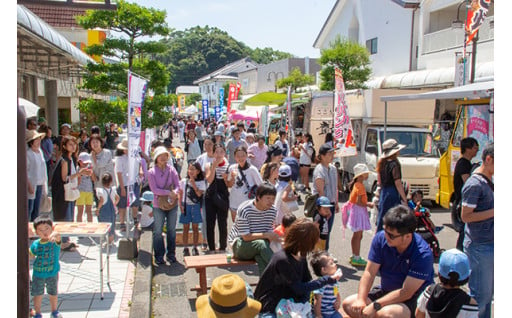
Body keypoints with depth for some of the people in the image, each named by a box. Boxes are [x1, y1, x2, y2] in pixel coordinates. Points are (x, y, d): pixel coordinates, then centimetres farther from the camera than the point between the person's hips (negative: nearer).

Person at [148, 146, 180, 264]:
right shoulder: (151, 172, -5)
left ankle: (171, 254, 22)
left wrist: (174, 193, -21)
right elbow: (154, 189, -12)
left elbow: (177, 185, 0)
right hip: (158, 205, -2)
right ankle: (159, 256, 15)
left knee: (171, 230, 10)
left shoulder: (171, 169, 2)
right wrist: (168, 192, -21)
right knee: (158, 231, 3)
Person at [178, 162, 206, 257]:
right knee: (186, 228, 5)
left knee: (195, 227, 6)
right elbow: (180, 194, 6)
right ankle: (185, 248, 13)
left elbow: (199, 194, -13)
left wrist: (193, 183, -17)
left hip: (195, 206, 0)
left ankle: (195, 248, 16)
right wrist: (180, 205, -4)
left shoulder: (201, 182, -1)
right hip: (185, 206, 1)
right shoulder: (184, 181, 3)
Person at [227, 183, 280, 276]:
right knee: (261, 244, -37)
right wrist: (266, 235, -27)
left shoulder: (272, 210, -1)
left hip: (260, 244, 4)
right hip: (240, 244, -3)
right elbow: (246, 237, -21)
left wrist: (273, 237, -23)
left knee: (260, 257, -37)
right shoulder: (244, 210, -20)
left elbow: (270, 231, 0)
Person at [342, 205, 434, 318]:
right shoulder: (381, 238, -11)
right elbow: (369, 272, -10)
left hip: (415, 300, -6)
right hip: (386, 291, 6)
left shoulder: (423, 254, -26)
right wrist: (361, 300, -24)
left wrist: (375, 306, -29)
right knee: (348, 304, -9)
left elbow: (406, 292, -26)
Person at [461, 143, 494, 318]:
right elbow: (465, 216, -20)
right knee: (480, 294, -2)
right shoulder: (474, 184, -16)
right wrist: (494, 211, -19)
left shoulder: (488, 182, 13)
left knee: (488, 292, 17)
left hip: (489, 244, 9)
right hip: (479, 246, -9)